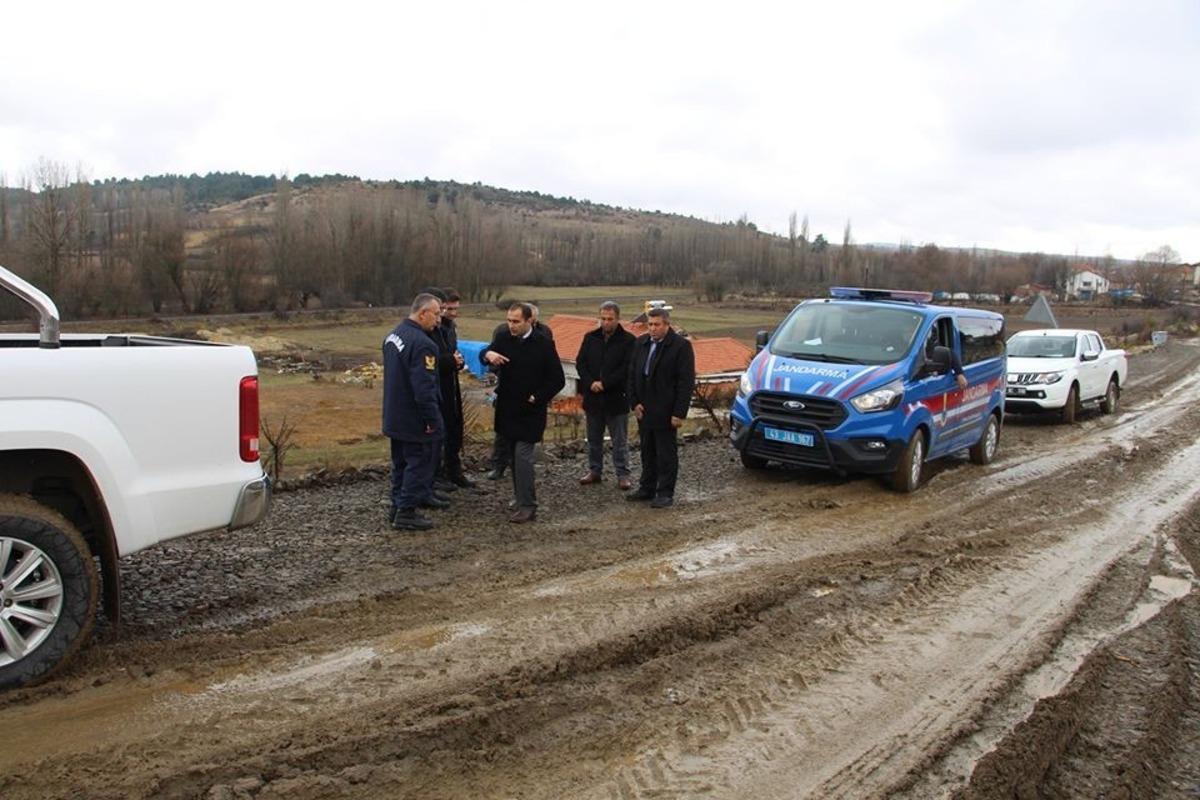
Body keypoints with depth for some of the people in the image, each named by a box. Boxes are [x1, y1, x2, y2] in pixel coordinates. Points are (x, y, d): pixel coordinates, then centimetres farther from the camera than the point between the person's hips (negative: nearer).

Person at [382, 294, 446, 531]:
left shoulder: (393, 334, 8)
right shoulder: (422, 344, -24)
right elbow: (424, 388, -26)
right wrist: (432, 419, -19)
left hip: (395, 417, 10)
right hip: (414, 420, -10)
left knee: (401, 462, 19)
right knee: (419, 463, 1)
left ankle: (398, 506, 29)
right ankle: (406, 512, 4)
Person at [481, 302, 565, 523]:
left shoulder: (543, 345, -7)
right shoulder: (503, 340, 5)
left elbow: (558, 380, -5)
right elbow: (484, 354, -9)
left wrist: (537, 398, -12)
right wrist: (488, 355, -33)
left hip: (530, 412, -5)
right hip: (507, 409, 5)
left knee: (522, 455, -11)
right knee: (513, 456, 12)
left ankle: (527, 506, -7)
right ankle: (520, 496, 26)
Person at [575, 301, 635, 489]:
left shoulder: (628, 340, -6)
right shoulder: (590, 338, 7)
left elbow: (627, 368, -12)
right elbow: (580, 363, 5)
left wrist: (604, 384, -16)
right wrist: (590, 383, -11)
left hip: (617, 398, -4)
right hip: (593, 397, 4)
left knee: (620, 440, 3)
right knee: (594, 439, 14)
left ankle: (622, 475, 11)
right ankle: (595, 471, 26)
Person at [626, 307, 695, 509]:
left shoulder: (681, 346, -10)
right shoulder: (641, 343, 8)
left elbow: (686, 382, -12)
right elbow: (632, 375, 12)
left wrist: (679, 413, -15)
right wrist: (634, 403, 1)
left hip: (665, 412, -6)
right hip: (644, 410, 6)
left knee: (666, 453, 2)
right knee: (647, 452, 15)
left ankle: (665, 493, 11)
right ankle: (647, 488, 25)